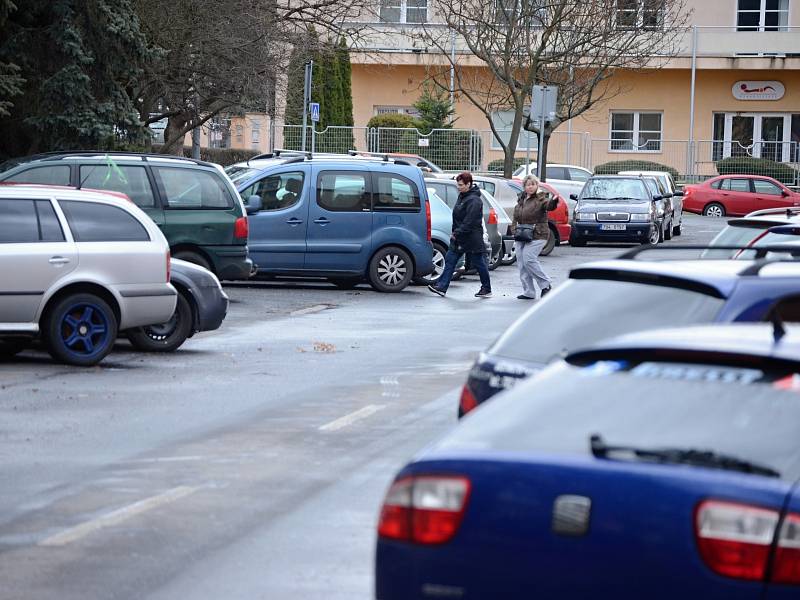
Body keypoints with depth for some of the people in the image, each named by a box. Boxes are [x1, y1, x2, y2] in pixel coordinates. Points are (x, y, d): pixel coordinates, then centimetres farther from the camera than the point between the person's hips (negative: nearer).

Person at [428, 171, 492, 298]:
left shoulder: (474, 201, -18)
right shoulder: (462, 196, 12)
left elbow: (469, 222, -24)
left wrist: (457, 233, -22)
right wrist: (454, 232, 13)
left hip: (472, 239, -9)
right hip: (459, 238, 9)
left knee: (479, 264, 3)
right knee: (450, 260, 4)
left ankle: (487, 290, 14)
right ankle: (441, 286, 3)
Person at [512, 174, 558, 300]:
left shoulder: (540, 198, -7)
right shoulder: (521, 200, 15)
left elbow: (548, 205, -30)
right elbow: (515, 217, 25)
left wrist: (554, 201, -52)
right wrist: (514, 229, 11)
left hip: (536, 236, -8)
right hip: (521, 237, 8)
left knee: (529, 259, -18)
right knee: (521, 263, 5)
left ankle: (545, 284, -2)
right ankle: (528, 292, 12)